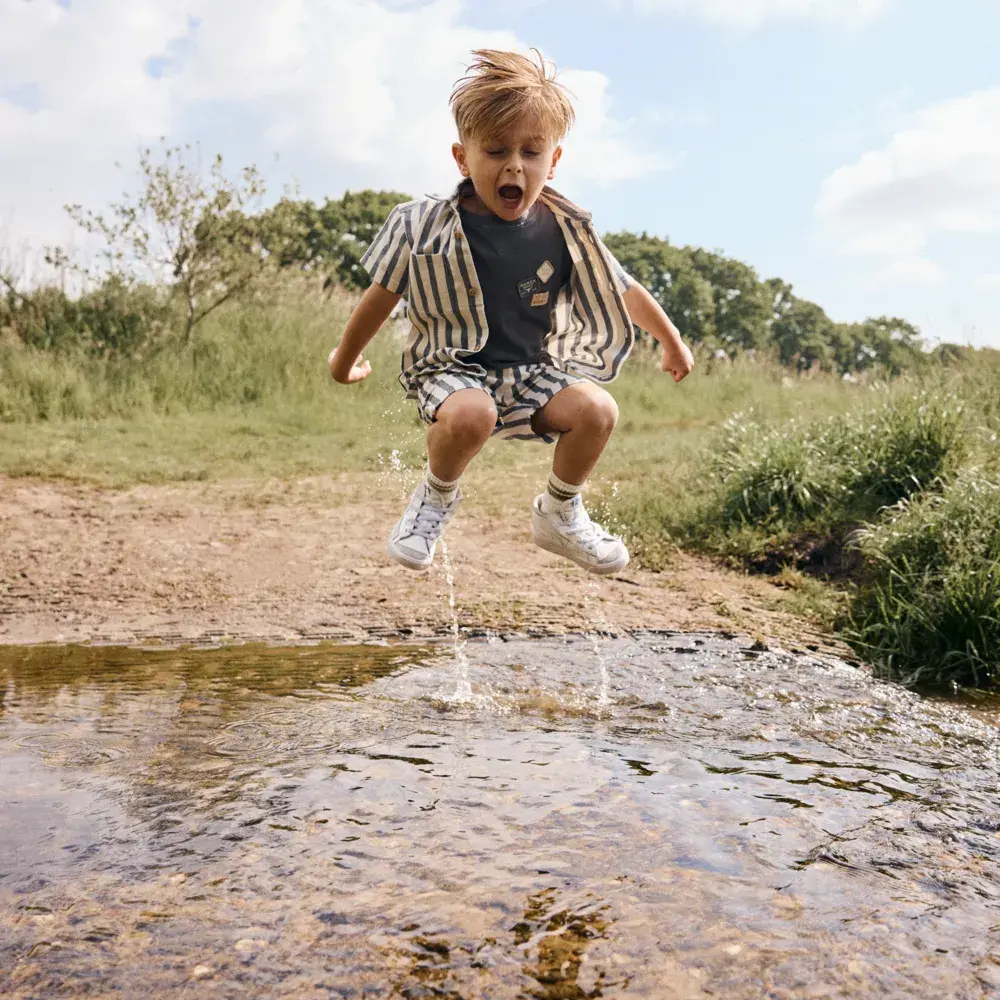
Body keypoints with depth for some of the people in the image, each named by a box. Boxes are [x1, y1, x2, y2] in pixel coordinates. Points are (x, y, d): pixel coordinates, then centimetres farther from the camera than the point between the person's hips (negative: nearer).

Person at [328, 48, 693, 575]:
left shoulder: (566, 232, -4)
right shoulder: (428, 228, -12)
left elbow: (625, 292, 10)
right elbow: (380, 297, 1)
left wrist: (673, 344, 22)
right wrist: (344, 361, 13)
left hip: (532, 369, 4)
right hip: (452, 368, -3)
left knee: (597, 410, -22)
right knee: (471, 415, -37)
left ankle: (558, 515, 7)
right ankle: (437, 495, -1)